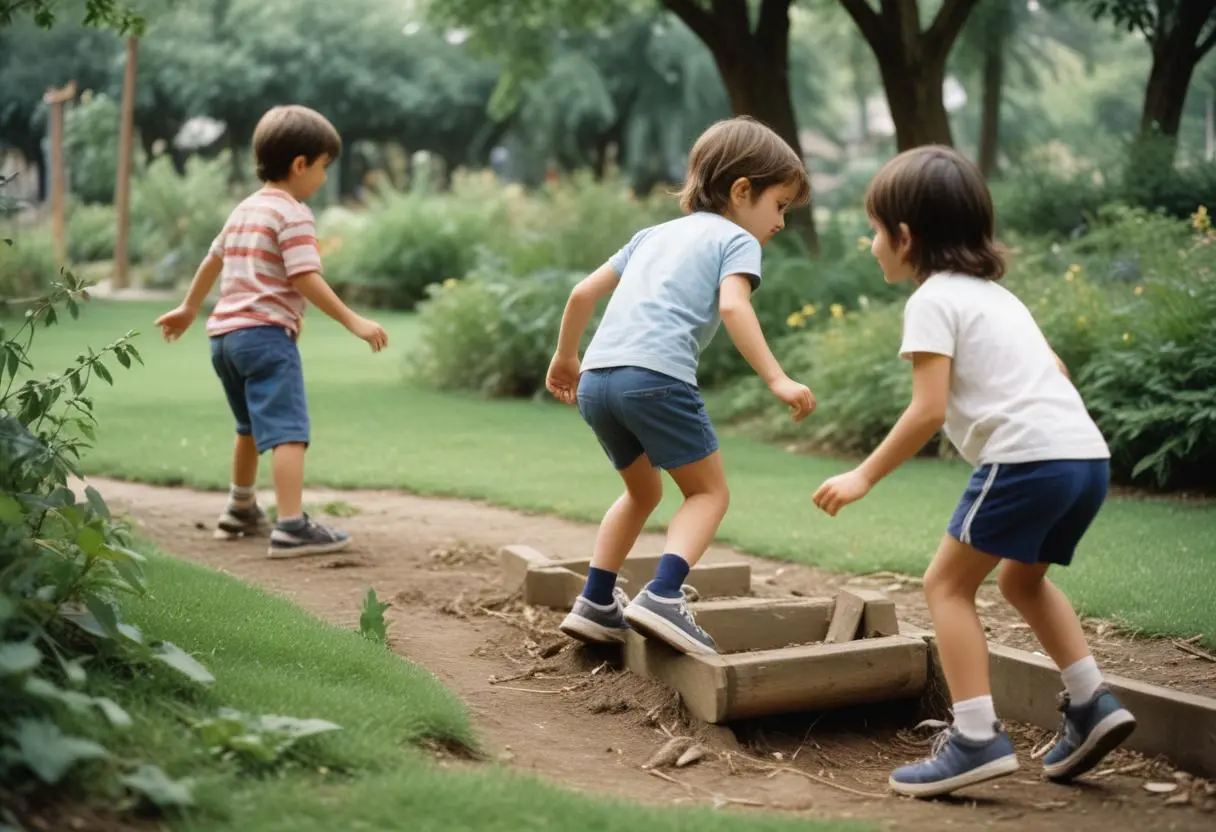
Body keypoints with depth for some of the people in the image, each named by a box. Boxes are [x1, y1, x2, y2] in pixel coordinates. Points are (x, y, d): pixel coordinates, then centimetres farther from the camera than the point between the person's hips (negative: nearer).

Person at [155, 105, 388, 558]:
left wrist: (189, 309, 45)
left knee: (253, 426, 27)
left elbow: (212, 260, 32)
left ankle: (240, 511, 41)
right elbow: (305, 279, -18)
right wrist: (354, 322, -17)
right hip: (266, 334, -10)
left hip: (224, 333, 10)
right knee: (287, 430, -15)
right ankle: (292, 527, -25)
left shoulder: (244, 210, 20)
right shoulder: (293, 214, -8)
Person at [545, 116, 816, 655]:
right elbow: (732, 305, -11)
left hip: (595, 378, 7)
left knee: (643, 490, 26)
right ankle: (662, 596, -14)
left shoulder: (655, 234, 30)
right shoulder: (737, 240, 9)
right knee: (708, 491, 6)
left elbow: (584, 292, 26)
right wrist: (776, 379, -15)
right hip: (656, 375, -7)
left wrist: (565, 358, 38)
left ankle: (596, 604, 24)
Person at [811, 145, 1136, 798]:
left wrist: (864, 476, -2)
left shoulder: (933, 299, -2)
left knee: (948, 584, 3)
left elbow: (929, 410, -10)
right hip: (1088, 452, 9)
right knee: (1021, 577, 27)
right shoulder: (995, 293, 25)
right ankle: (1091, 705, 19)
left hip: (1027, 457, -9)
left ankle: (977, 738, -5)